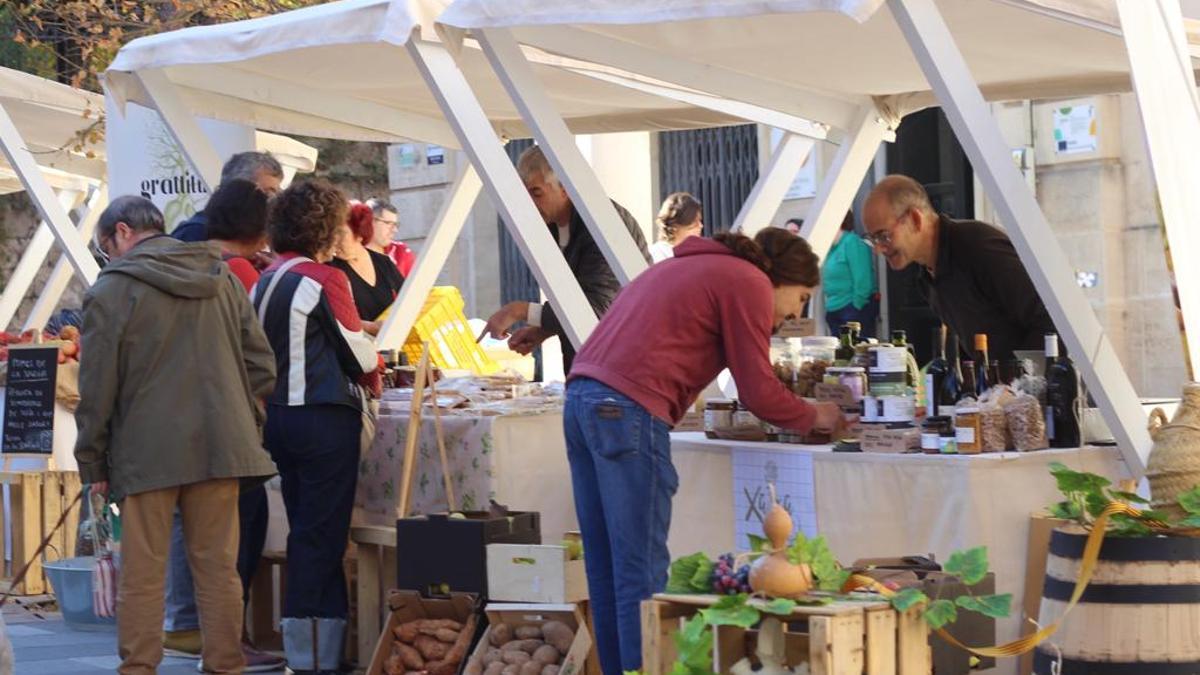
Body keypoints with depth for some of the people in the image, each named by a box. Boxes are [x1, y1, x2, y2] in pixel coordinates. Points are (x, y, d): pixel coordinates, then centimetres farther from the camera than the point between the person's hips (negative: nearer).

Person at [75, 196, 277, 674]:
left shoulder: (111, 290, -5)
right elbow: (261, 365, 11)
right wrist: (245, 425, 19)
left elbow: (97, 386, -5)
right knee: (218, 567, 8)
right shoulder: (223, 280, 12)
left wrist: (92, 461, 2)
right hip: (220, 447, 5)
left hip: (146, 453, -5)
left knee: (142, 573, 1)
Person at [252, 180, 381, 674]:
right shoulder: (325, 280, -13)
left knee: (305, 530, 14)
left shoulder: (263, 283, 9)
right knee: (322, 534, -4)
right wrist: (373, 378, 17)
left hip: (277, 415, 8)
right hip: (324, 416, -7)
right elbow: (358, 351, -6)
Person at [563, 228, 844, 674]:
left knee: (606, 569, 11)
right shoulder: (750, 283, 1)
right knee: (643, 572, -6)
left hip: (582, 398, 9)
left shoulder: (691, 266, 28)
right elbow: (759, 393, 0)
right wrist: (814, 416, 16)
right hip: (629, 409, -9)